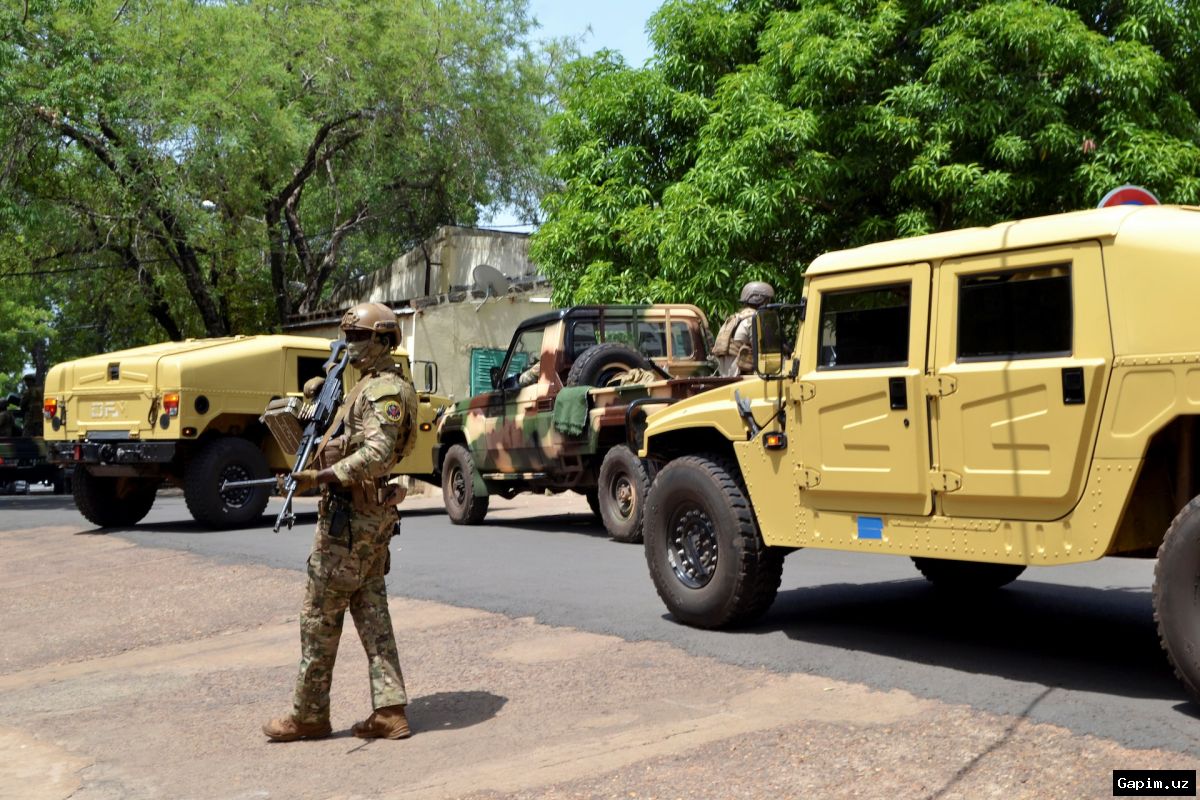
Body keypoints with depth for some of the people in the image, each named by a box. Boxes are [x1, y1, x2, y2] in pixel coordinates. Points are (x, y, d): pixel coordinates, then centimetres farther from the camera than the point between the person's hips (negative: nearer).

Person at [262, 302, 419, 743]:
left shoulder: (384, 391, -15)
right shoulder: (369, 386, 18)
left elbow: (376, 455, -28)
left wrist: (322, 476, -34)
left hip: (350, 514, -10)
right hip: (371, 514, 10)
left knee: (320, 615, 0)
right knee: (371, 613, 9)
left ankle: (309, 714, 10)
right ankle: (390, 712, 10)